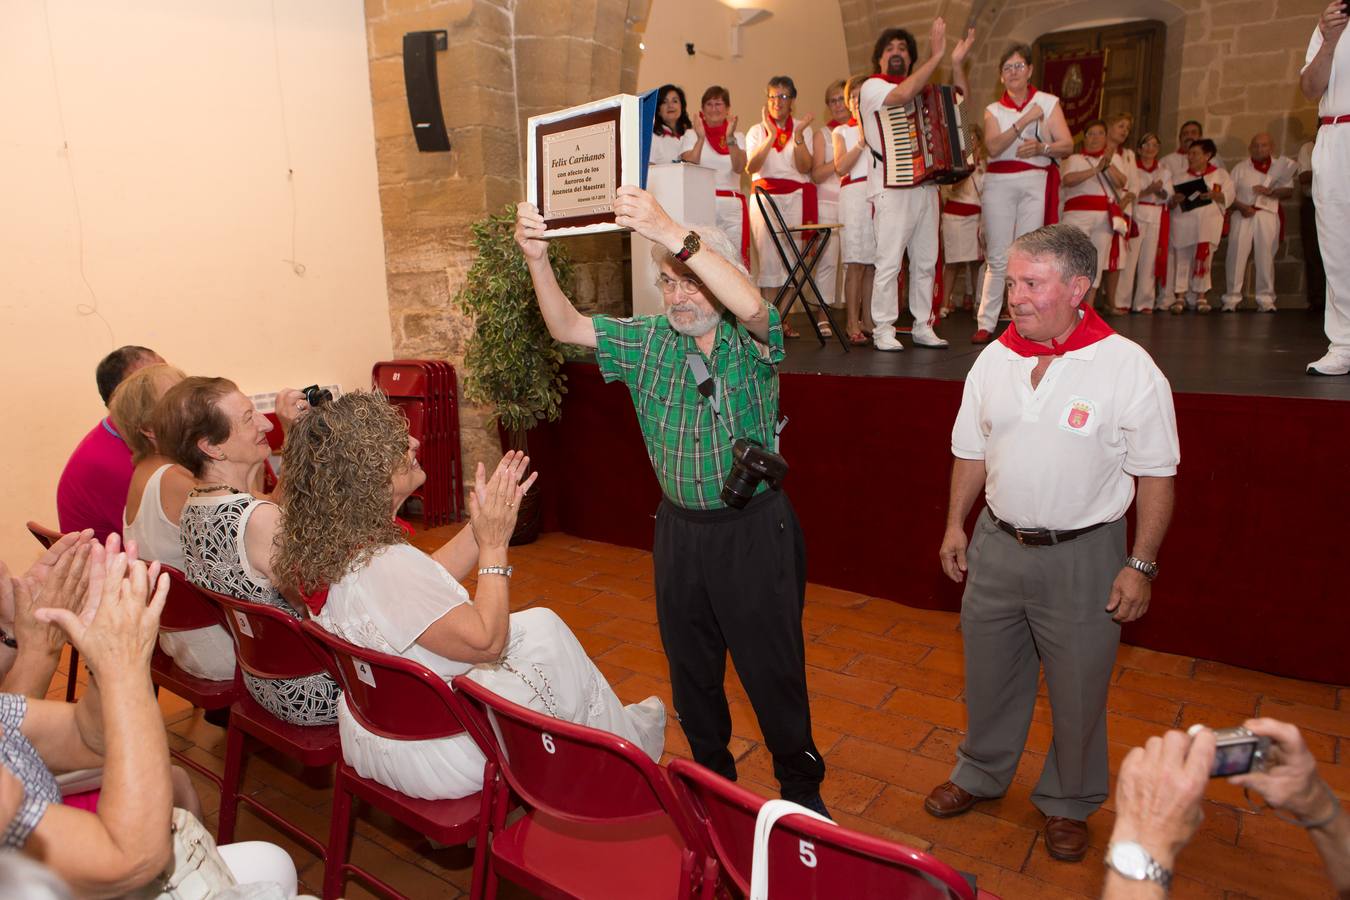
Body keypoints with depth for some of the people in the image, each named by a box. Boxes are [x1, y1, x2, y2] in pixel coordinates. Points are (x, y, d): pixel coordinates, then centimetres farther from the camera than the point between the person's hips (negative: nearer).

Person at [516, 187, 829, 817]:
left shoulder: (750, 343, -9)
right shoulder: (647, 341, 3)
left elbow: (750, 305, -32)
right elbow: (568, 327, -4)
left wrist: (671, 233, -41)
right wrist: (537, 258, -21)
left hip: (754, 529, -4)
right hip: (679, 529, 4)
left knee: (773, 667, 8)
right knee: (689, 665, 17)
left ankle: (801, 786, 33)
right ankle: (711, 777, 41)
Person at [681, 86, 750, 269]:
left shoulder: (738, 136, 15)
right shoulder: (692, 134, 11)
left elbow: (739, 168, -4)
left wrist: (730, 138, -16)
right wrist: (701, 138, -13)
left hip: (732, 207, 2)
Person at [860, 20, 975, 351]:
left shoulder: (922, 92, 23)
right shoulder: (872, 87, 1)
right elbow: (903, 94, -19)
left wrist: (957, 62, 11)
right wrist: (936, 55, -16)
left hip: (926, 186, 7)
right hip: (893, 189, -7)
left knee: (926, 262, 6)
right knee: (889, 262, -10)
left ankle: (923, 327, 12)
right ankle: (883, 330, -4)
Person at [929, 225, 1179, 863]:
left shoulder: (1129, 369, -13)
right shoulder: (995, 358, 0)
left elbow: (1156, 476, -9)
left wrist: (1140, 564, -11)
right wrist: (956, 524, 9)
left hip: (1083, 554, -4)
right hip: (996, 544, 4)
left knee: (1078, 691, 12)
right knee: (988, 673, 19)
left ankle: (1068, 804, 38)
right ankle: (981, 774, 43)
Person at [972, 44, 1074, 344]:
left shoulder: (1048, 102, 11)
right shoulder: (994, 109, 13)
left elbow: (1067, 145, 2)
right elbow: (993, 147, -6)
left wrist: (1042, 147, -17)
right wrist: (1025, 121, -14)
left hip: (1036, 183, -1)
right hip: (999, 182, 1)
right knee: (998, 257, -2)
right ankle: (986, 324, 1)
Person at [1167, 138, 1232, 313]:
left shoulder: (1220, 174, 8)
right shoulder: (1181, 175, 9)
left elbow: (1228, 195, 2)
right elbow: (1169, 202, 6)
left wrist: (1214, 195, -16)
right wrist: (1175, 199, -16)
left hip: (1208, 223, -1)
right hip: (1183, 223, 1)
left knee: (1203, 258, -1)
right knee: (1182, 259, 1)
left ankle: (1200, 297, 9)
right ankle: (1180, 297, 8)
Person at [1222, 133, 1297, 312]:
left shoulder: (1280, 166, 11)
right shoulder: (1240, 168, 10)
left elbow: (1289, 191, 4)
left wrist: (1270, 192, -14)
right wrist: (1242, 207, -12)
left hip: (1268, 215, 1)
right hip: (1242, 216, -1)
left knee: (1265, 257, 0)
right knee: (1236, 255, -7)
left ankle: (1266, 299, 4)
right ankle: (1232, 298, -4)